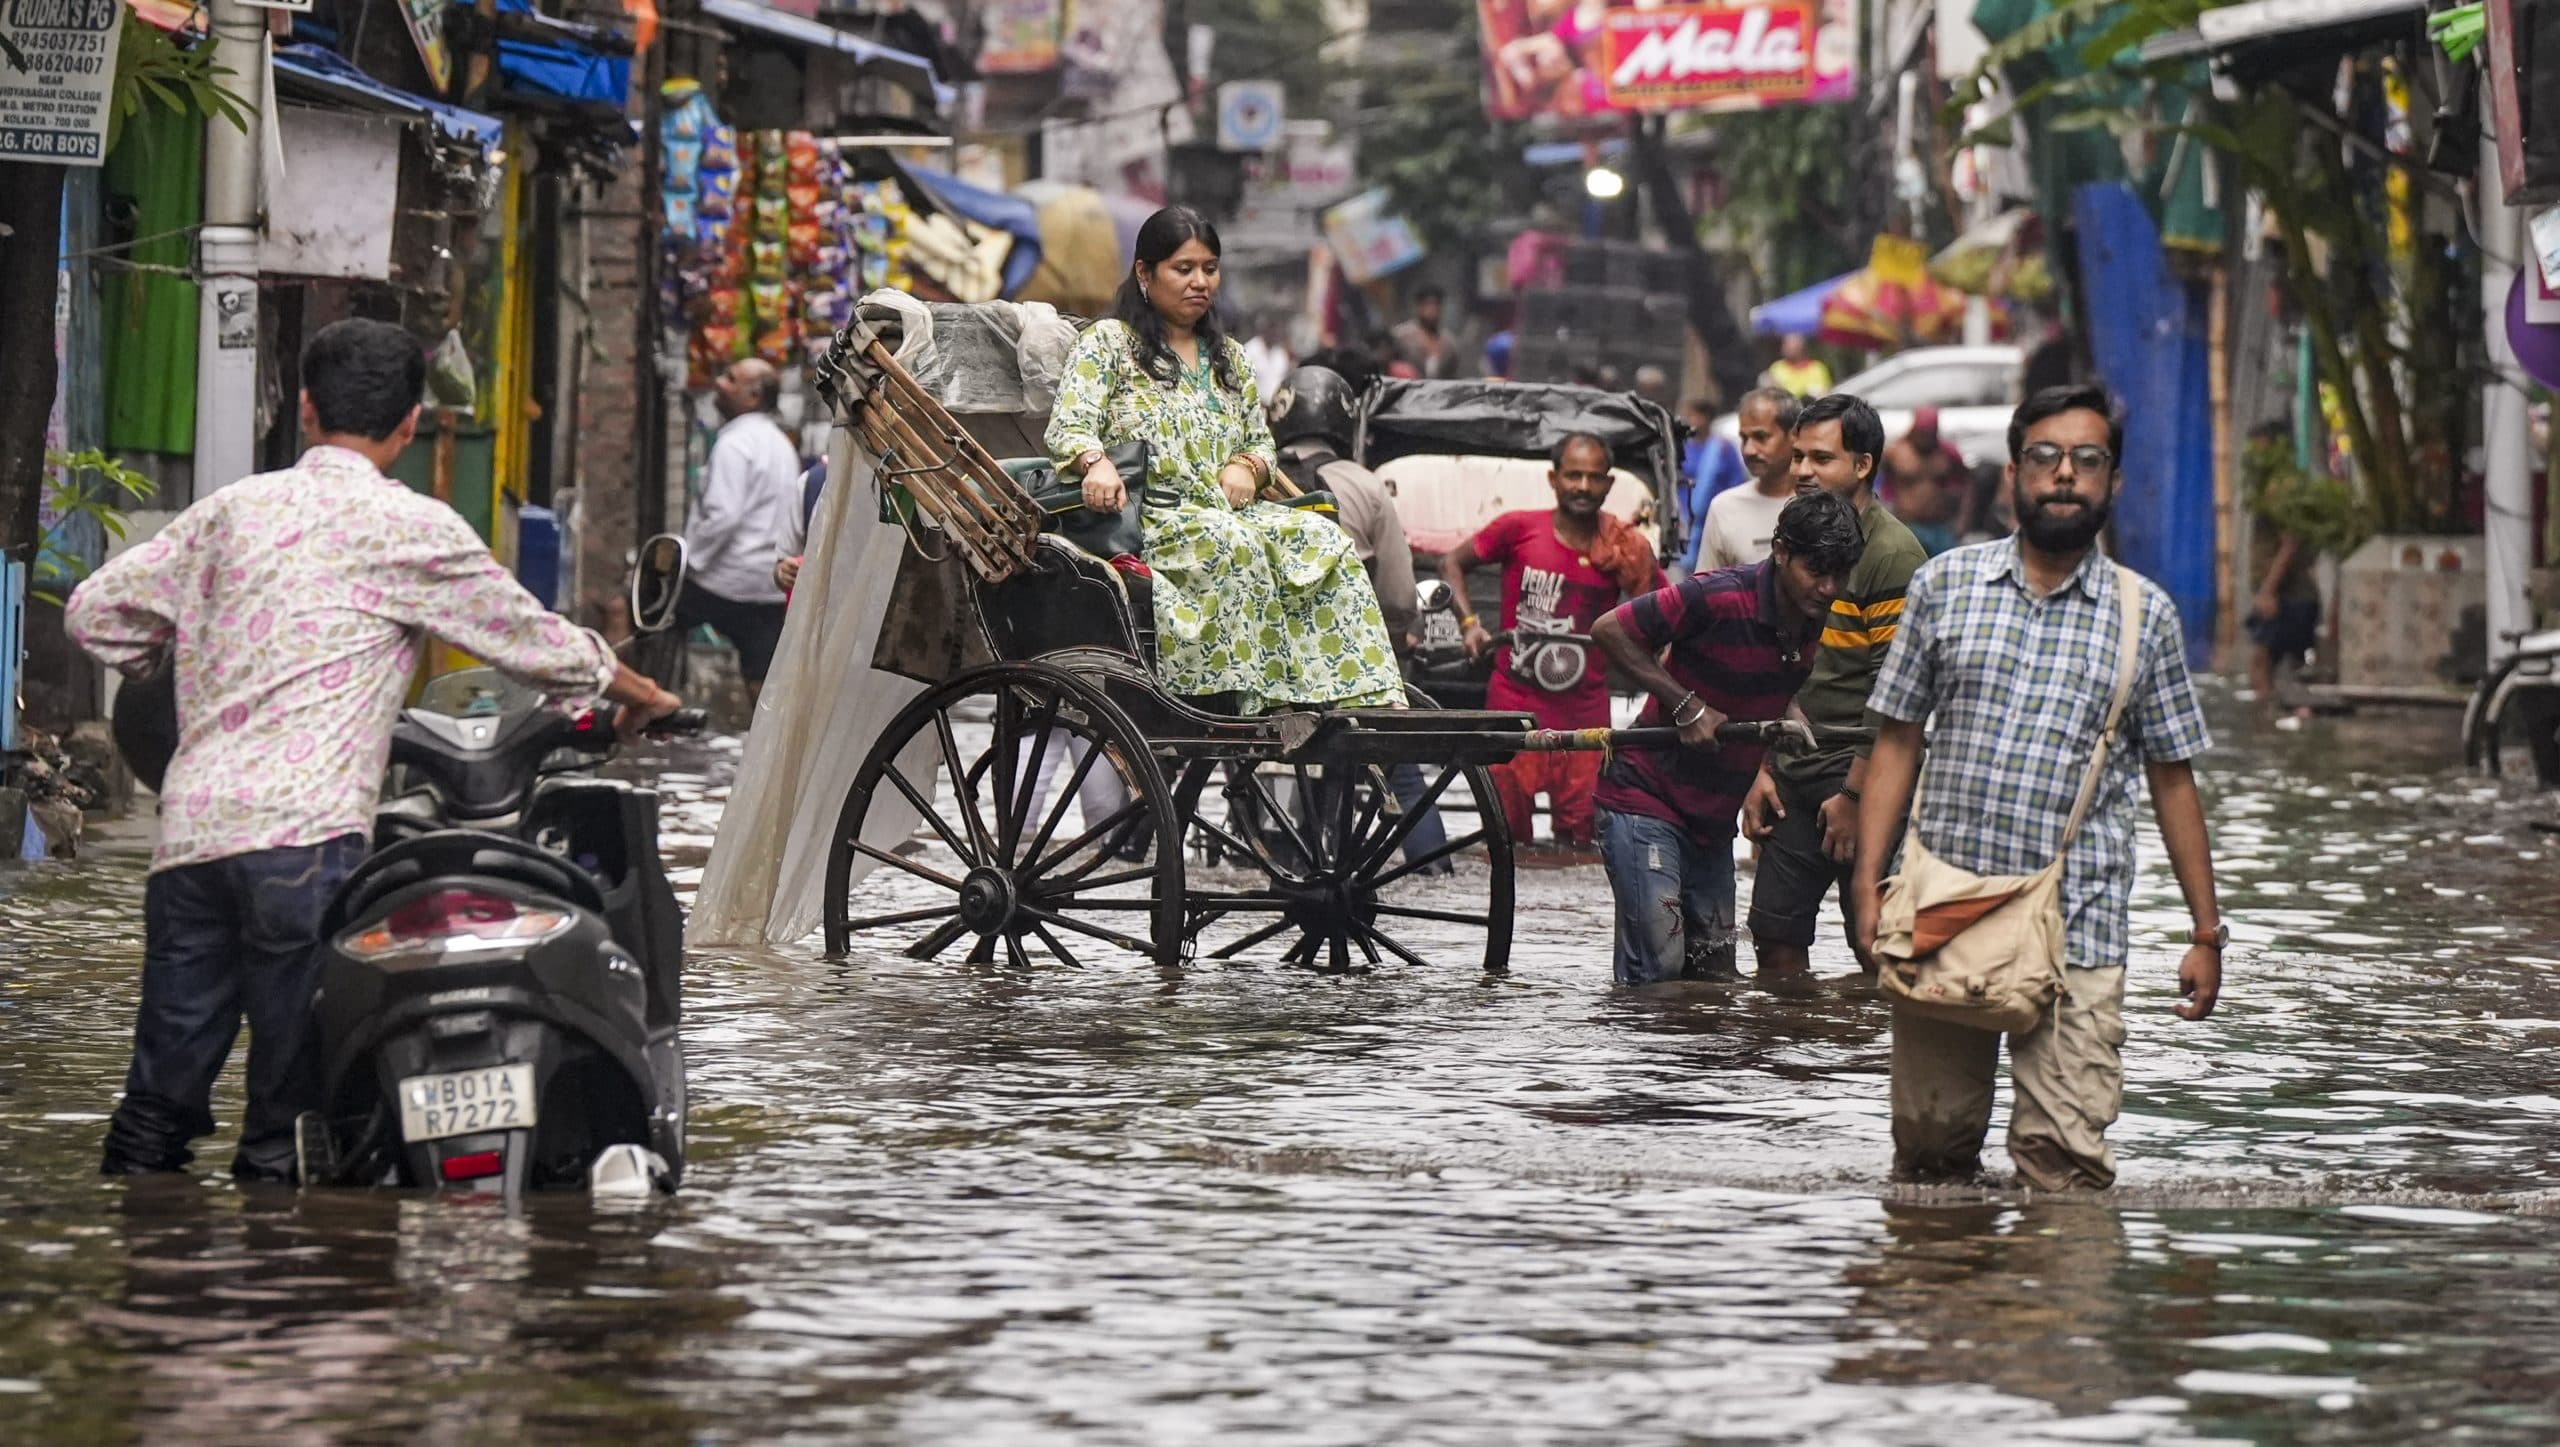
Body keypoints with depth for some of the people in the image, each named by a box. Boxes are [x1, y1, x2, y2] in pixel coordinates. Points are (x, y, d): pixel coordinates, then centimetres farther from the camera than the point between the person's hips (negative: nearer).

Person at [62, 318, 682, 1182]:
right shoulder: (409, 528, 2)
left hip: (189, 827, 5)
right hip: (303, 833, -5)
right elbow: (532, 640, 11)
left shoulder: (232, 510, 15)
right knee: (295, 1085, -1)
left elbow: (95, 610, 18)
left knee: (163, 1087, 8)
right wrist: (639, 694, 29)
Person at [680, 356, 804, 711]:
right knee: (763, 680, 6)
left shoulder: (736, 443, -12)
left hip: (729, 581, -8)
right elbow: (797, 522, 21)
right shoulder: (781, 443, 17)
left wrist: (690, 560, -13)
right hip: (774, 583, 8)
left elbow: (723, 516, -21)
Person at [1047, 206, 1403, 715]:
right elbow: (1067, 428, -5)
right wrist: (1096, 462, -29)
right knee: (1235, 544, -37)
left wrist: (1247, 466, 1)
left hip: (1227, 513, 6)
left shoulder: (1228, 358, 25)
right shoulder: (1107, 343, 7)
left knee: (1323, 540, -22)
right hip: (1142, 516, -6)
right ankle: (1260, 703, -41)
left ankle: (1365, 697, -31)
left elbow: (1263, 443, 26)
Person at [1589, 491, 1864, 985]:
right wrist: (1687, 705, -18)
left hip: (1713, 815, 7)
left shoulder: (1817, 622, 1)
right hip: (1645, 796, -7)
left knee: (1715, 975, 6)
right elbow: (1610, 631, -15)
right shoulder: (1720, 598, -21)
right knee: (1657, 965, -14)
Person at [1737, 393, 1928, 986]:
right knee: (1777, 942, 4)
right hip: (1795, 773, 8)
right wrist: (1763, 768, 12)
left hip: (1860, 776, -8)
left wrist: (1855, 793, -17)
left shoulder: (1892, 554, -11)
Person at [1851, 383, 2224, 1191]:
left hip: (2077, 930, -1)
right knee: (1931, 1142, 6)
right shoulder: (1945, 585, 8)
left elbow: (2172, 781, 11)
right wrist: (1867, 885, 0)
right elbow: (1897, 741, 9)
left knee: (2066, 1157, -12)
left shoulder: (2146, 615, 7)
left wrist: (2206, 932, 9)